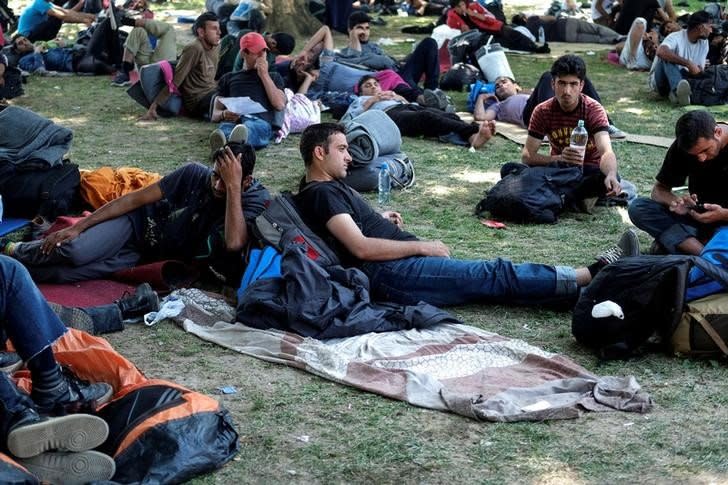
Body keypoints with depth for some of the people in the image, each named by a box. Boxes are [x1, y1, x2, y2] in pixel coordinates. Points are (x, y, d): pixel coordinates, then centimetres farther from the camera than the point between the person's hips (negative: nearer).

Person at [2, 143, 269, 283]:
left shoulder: (253, 199, -18)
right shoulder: (194, 174, -16)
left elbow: (233, 243, -38)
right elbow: (135, 198, -9)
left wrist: (233, 187, -39)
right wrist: (77, 227, -10)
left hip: (158, 255, 0)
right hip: (139, 223, 0)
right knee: (75, 251, -27)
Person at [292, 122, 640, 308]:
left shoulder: (331, 187, 23)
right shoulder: (320, 194, -8)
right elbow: (360, 247, -18)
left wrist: (379, 219, 22)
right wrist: (421, 246, -11)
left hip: (404, 259, 10)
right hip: (388, 273, -10)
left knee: (493, 277, -4)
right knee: (496, 276, -14)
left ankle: (591, 277, -13)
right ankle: (594, 275, -16)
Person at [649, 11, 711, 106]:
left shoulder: (704, 43, 2)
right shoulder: (676, 37, -19)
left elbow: (699, 70, -4)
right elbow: (661, 52, -41)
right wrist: (688, 63, -40)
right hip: (660, 82, -5)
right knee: (667, 57, -34)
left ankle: (676, 93, -42)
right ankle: (678, 89, -54)